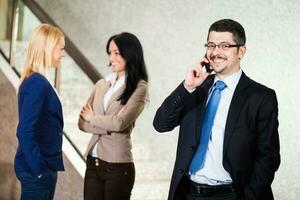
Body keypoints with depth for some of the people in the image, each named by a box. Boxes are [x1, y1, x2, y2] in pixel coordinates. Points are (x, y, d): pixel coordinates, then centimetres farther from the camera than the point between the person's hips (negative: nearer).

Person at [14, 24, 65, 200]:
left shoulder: (34, 81, 10)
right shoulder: (38, 84, -18)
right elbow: (25, 132, -23)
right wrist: (39, 169, -19)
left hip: (43, 167, 9)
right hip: (36, 171, -9)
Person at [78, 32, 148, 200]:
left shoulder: (139, 87, -4)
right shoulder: (102, 84, 11)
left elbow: (120, 123, -16)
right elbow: (82, 122, 5)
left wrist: (92, 118, -1)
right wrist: (109, 125, -10)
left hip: (118, 166, -5)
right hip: (93, 164, 5)